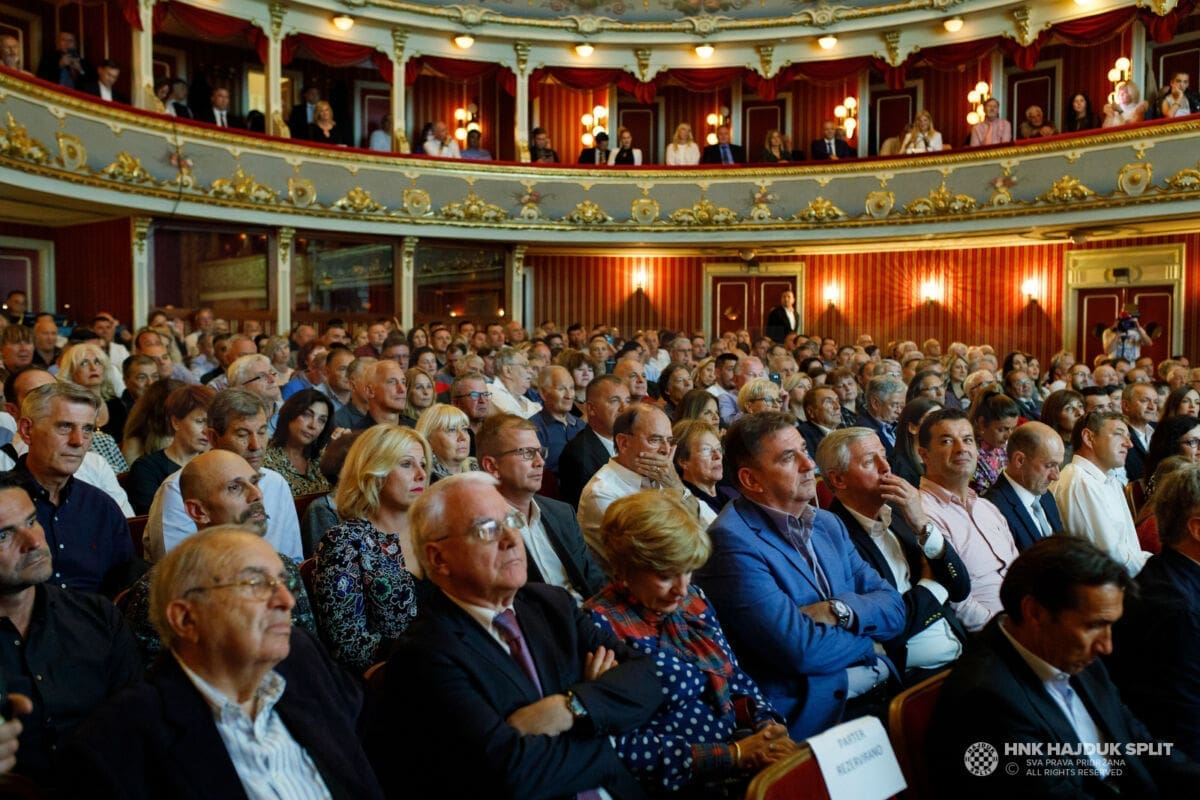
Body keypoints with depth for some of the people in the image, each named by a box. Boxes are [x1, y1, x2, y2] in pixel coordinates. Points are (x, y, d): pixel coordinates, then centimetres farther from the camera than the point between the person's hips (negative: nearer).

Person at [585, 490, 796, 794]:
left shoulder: (693, 599, 8)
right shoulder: (603, 624, -13)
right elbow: (625, 748, -16)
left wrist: (767, 725, -4)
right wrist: (735, 754, -16)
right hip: (685, 784, -7)